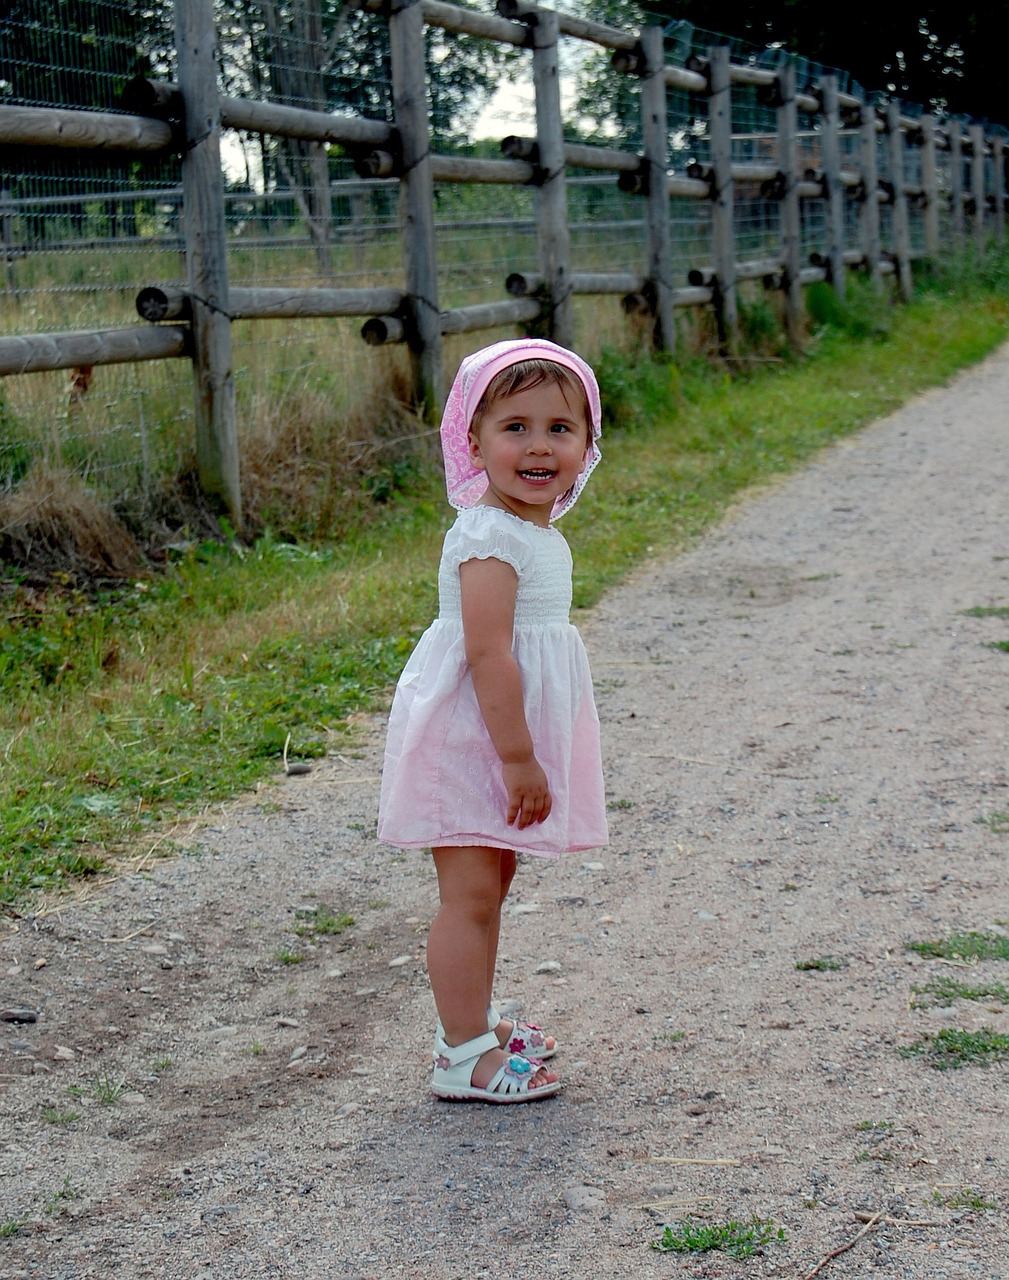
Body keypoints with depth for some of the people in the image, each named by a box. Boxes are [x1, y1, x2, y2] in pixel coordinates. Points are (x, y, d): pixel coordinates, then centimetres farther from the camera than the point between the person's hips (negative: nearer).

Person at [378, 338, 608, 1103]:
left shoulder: (539, 537, 10)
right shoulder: (490, 538, -21)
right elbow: (487, 654, -26)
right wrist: (519, 759, -25)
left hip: (501, 744, 10)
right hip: (471, 741, -10)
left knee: (491, 885, 19)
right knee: (469, 894, -5)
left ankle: (477, 1025, 32)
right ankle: (465, 1056, 2)